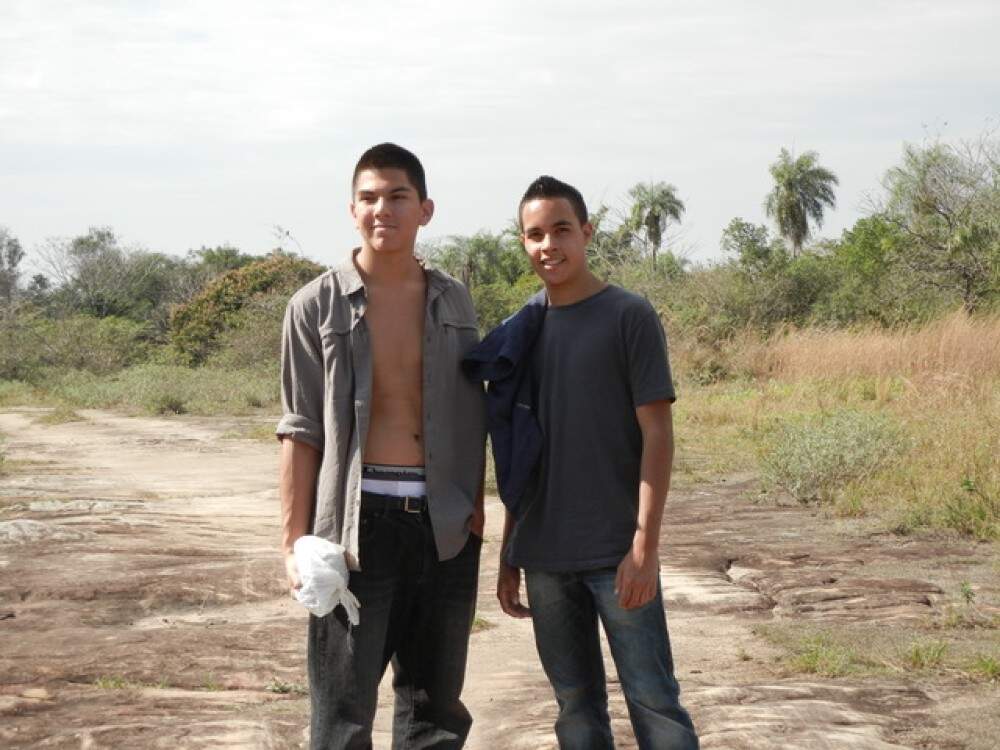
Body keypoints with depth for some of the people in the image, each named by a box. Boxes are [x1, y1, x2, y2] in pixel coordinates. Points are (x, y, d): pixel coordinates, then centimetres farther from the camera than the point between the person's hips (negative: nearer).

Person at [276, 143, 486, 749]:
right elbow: (301, 432, -1)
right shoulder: (317, 306, -1)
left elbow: (472, 419, 14)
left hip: (445, 528, 3)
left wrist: (476, 509, 4)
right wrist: (293, 543, -5)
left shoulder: (453, 302, 9)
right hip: (358, 521, -3)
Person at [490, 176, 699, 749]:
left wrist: (645, 543, -16)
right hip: (545, 557, 5)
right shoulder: (525, 331, 10)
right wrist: (510, 554, 13)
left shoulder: (629, 316, -4)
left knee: (653, 699, -5)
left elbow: (657, 433, -8)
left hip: (618, 553, -5)